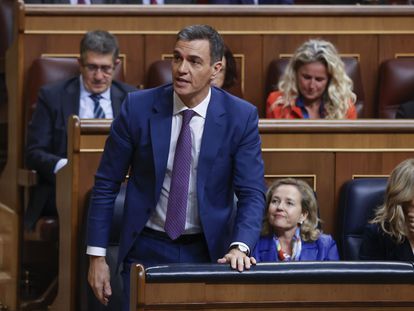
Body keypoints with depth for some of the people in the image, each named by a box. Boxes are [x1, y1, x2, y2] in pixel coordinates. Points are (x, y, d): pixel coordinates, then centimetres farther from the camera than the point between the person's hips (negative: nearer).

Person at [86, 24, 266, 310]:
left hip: (209, 251, 0)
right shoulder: (138, 107, -8)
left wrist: (240, 246, -26)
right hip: (148, 250, 0)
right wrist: (97, 256, -4)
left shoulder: (241, 117, -8)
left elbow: (251, 193, -8)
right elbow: (107, 184, -2)